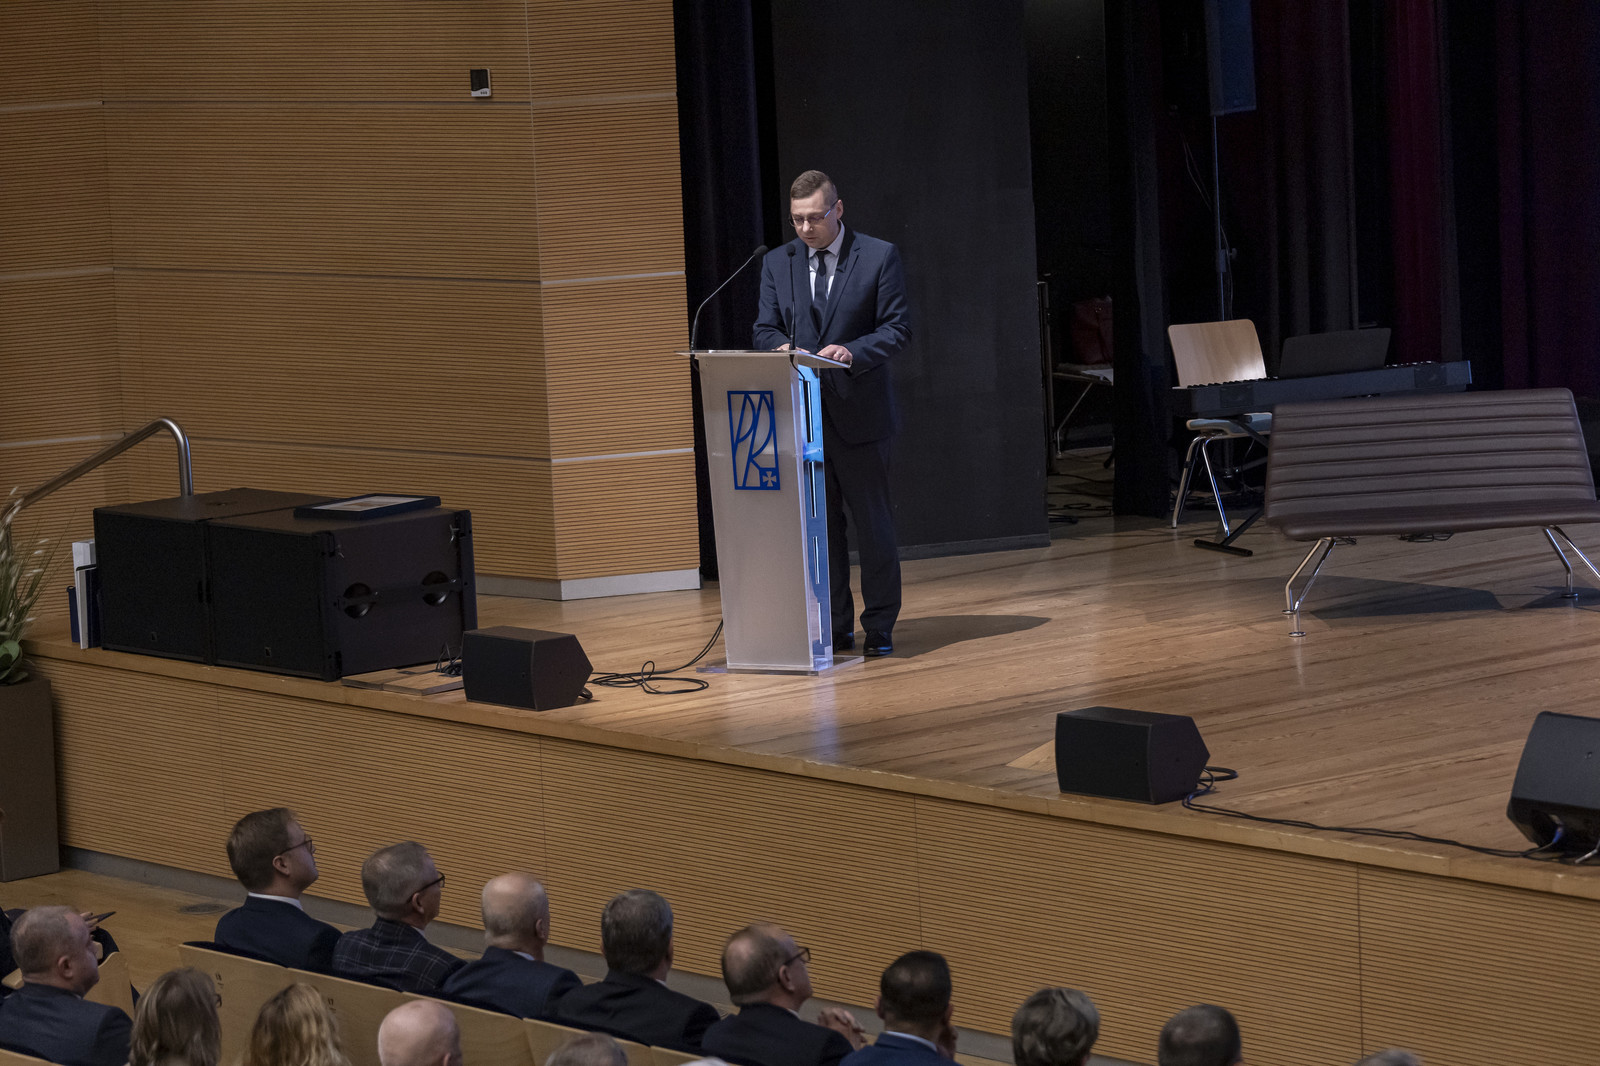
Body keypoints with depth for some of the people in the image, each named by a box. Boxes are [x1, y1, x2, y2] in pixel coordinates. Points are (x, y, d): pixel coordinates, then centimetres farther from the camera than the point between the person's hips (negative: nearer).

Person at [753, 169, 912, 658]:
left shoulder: (879, 257, -2)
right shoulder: (777, 263, 10)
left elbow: (897, 328, -6)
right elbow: (765, 328, 9)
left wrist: (852, 352, -23)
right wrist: (780, 347, -15)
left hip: (859, 411, -3)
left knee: (873, 523, 1)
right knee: (820, 525, 7)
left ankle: (880, 627, 9)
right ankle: (835, 627, 14)